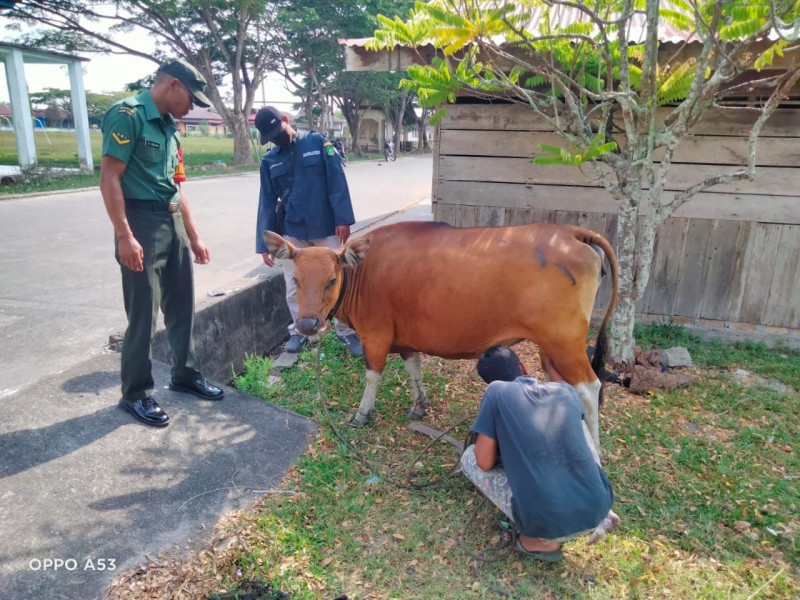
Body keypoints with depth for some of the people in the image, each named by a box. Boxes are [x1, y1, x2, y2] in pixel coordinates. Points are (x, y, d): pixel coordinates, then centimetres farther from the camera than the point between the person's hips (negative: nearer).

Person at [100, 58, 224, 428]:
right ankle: (135, 394, 12)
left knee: (181, 306, 14)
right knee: (143, 314, -2)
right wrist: (124, 236, -22)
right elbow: (109, 179, -15)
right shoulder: (128, 115, -10)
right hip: (141, 222, -8)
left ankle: (185, 375, 29)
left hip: (173, 223, 8)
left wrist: (193, 237, 19)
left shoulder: (168, 126, 15)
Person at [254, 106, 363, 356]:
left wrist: (343, 219, -14)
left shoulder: (317, 142, -1)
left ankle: (346, 331, 15)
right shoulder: (269, 160, 5)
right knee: (293, 286, 7)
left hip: (326, 228, -2)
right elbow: (267, 203, 6)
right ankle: (299, 331, 26)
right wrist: (265, 243, 2)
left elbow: (337, 181, -7)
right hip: (292, 232, 3)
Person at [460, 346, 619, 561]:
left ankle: (543, 540, 8)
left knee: (469, 457, 13)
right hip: (597, 509, 5)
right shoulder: (564, 390, 7)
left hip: (548, 525, -5)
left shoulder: (496, 392, -4)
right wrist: (550, 367, 47)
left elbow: (485, 463, -1)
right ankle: (599, 517, 19)